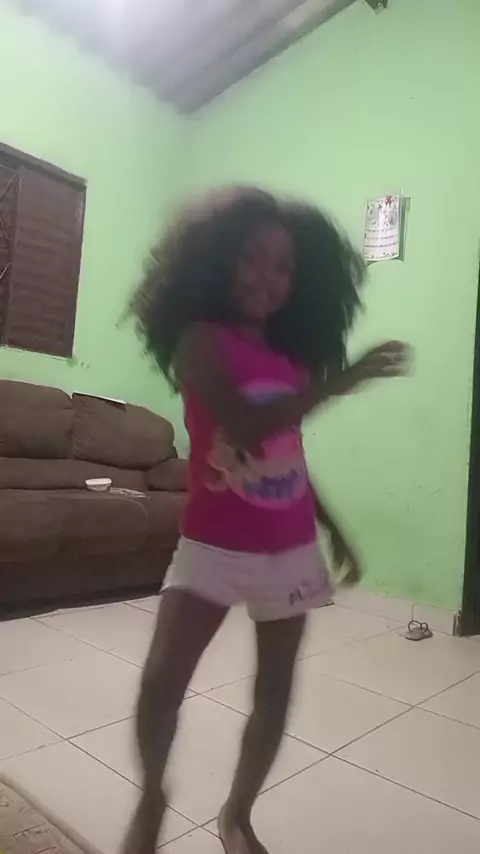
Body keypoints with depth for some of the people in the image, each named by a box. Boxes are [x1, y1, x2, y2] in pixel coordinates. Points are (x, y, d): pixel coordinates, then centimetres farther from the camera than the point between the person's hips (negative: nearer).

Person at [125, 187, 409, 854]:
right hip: (215, 543, -5)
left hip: (290, 547, 5)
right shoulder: (201, 340, -9)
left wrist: (334, 529, 18)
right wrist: (340, 381, -24)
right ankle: (151, 800, 24)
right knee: (162, 680, -9)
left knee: (275, 688, 13)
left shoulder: (291, 358, 7)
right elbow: (244, 429, -25)